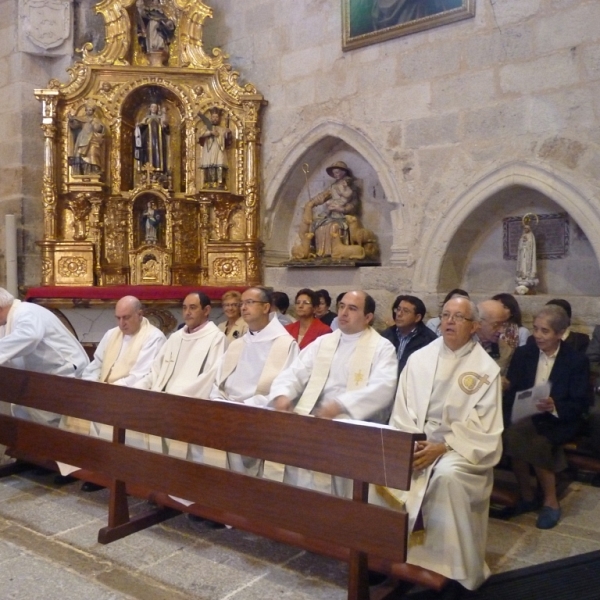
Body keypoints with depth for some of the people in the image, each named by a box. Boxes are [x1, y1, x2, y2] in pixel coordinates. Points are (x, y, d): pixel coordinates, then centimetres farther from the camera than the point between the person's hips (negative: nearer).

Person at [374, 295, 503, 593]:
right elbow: (402, 410, 4)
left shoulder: (486, 369, -2)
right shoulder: (419, 358, 7)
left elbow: (482, 428, -8)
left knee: (447, 476, -34)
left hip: (461, 447, -3)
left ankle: (455, 569, -15)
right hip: (416, 441, 3)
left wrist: (442, 448, -19)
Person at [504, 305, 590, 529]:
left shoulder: (577, 360, -3)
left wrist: (554, 407, -27)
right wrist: (512, 415, -18)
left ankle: (550, 501, -9)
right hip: (525, 417, 3)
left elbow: (580, 405, -6)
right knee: (512, 435, -30)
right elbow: (512, 392, 3)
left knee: (536, 441, -32)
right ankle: (527, 495, -8)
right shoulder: (523, 353, 6)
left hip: (560, 421, -3)